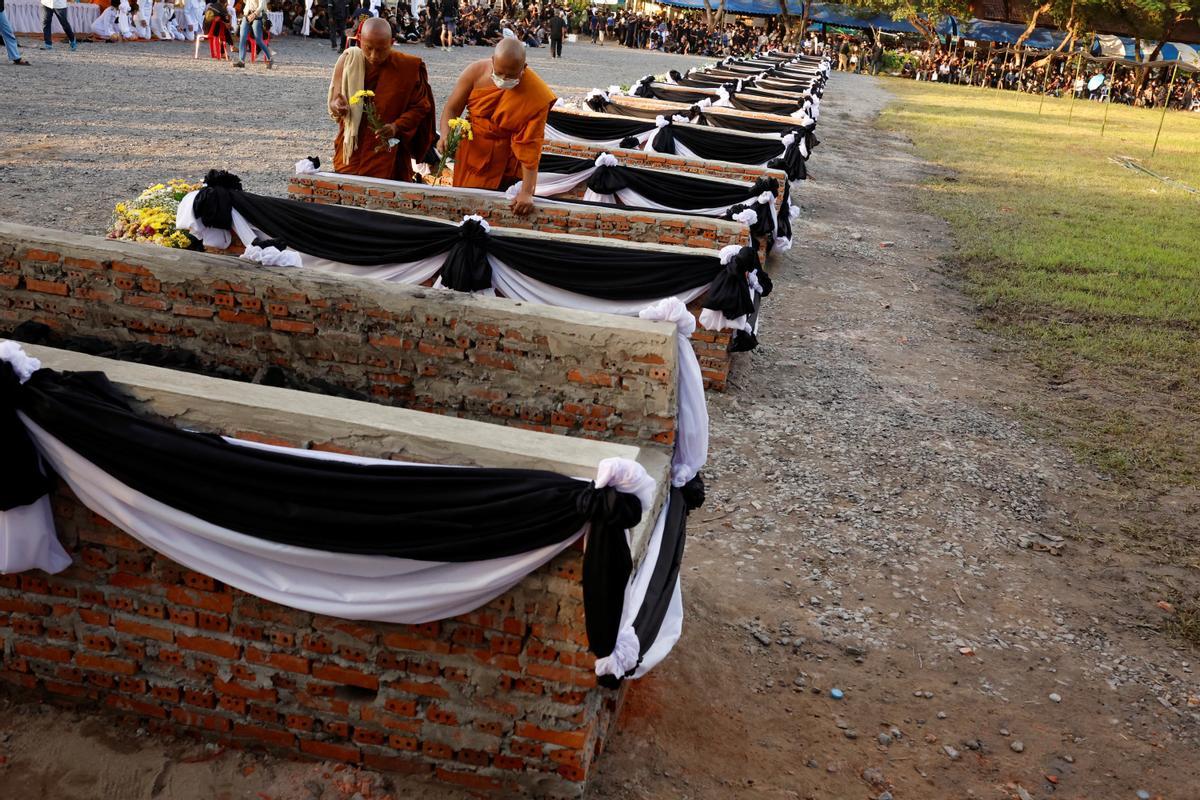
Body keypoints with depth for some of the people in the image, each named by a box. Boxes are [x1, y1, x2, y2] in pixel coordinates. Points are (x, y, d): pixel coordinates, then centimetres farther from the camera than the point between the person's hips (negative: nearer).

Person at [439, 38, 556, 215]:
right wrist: (445, 137, -28)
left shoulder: (536, 95, -23)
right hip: (471, 154, 3)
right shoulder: (476, 72, -15)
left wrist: (527, 192, -25)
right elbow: (452, 108, -7)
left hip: (505, 164, -3)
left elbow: (530, 144, -23)